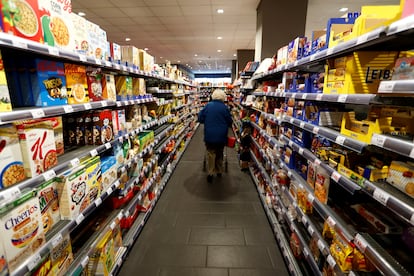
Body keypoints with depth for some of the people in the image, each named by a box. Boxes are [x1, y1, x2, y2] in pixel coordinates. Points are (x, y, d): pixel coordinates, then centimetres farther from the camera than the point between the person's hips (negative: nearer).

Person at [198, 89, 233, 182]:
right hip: (221, 136, 0)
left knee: (211, 154, 10)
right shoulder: (224, 107, -8)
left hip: (209, 135, 0)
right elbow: (229, 122, -2)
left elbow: (200, 118, -1)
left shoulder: (208, 105, -5)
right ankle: (219, 171, 31)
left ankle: (210, 173, 9)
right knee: (219, 154, 19)